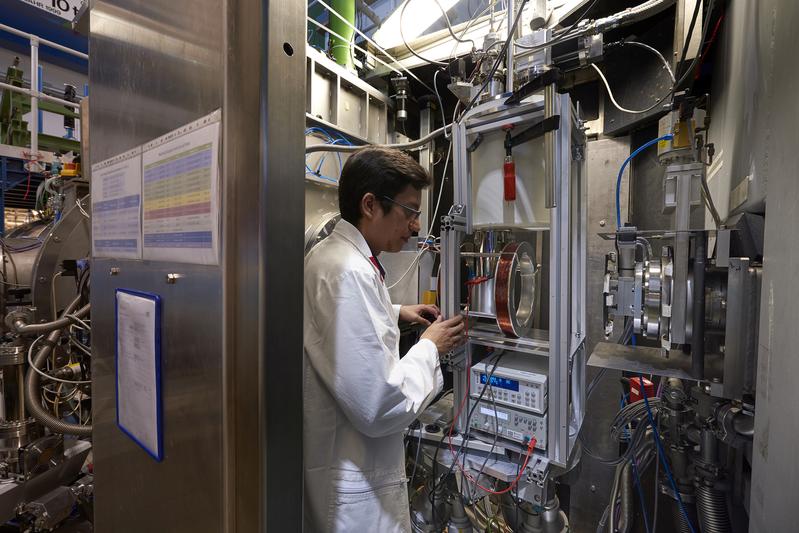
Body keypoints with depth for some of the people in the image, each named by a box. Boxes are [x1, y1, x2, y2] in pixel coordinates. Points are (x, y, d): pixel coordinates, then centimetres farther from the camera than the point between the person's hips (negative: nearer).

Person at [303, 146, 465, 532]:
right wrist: (430, 347, -15)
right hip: (354, 487, -9)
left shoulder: (328, 254, 2)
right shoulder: (349, 271, -29)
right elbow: (379, 407, -30)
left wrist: (396, 313, 11)